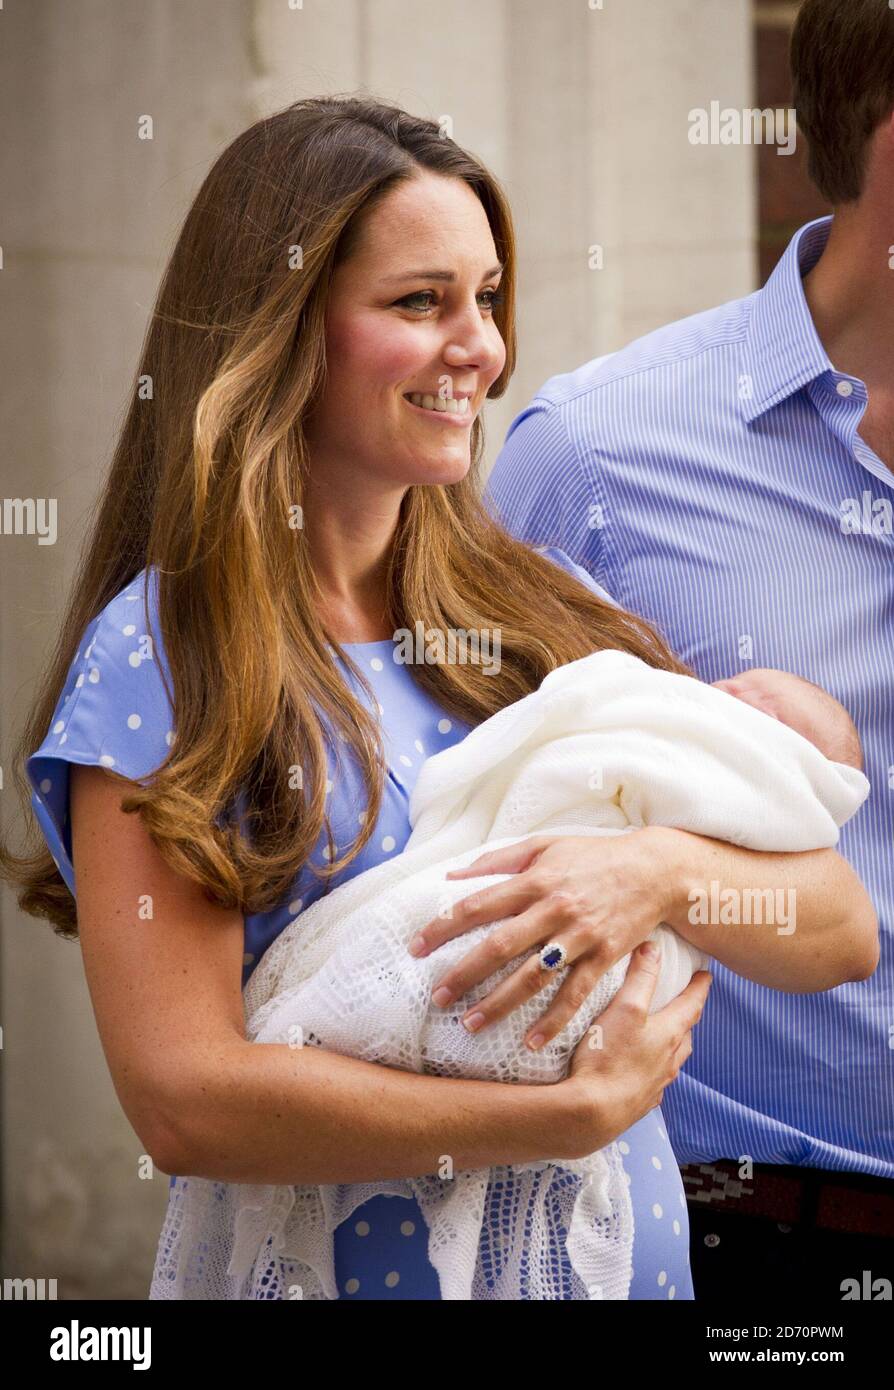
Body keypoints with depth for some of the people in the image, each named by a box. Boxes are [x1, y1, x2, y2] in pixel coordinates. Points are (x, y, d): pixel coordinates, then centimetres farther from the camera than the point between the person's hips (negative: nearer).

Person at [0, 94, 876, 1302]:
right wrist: (580, 1108, -18)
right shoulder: (160, 655, -11)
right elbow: (184, 1099, -20)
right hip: (350, 1266, -4)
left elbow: (841, 932, -2)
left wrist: (662, 873, -22)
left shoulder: (546, 614, 2)